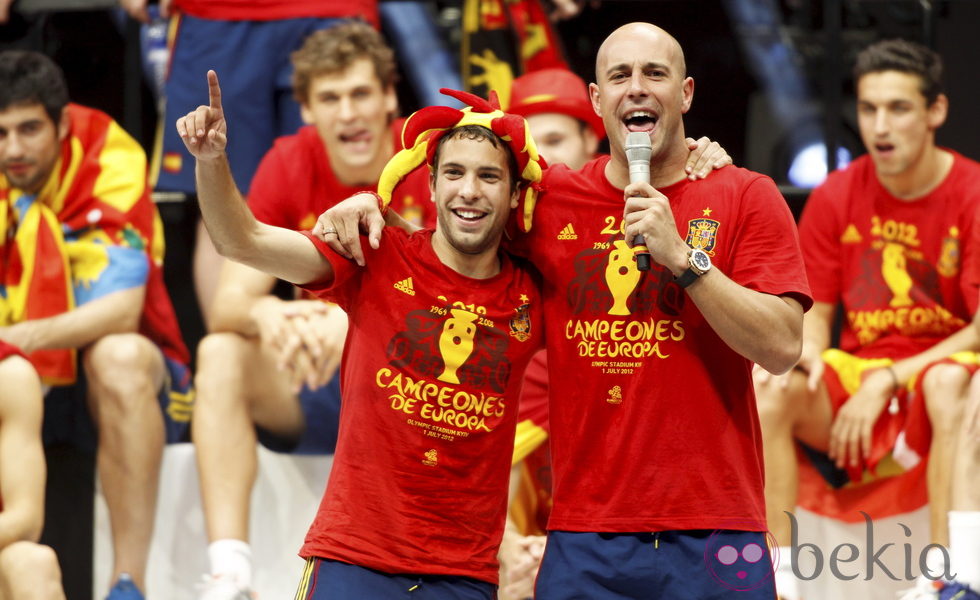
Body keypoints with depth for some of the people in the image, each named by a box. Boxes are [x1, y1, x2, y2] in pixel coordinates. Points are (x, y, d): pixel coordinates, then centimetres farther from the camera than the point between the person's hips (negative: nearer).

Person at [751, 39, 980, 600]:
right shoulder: (836, 199, 2)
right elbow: (815, 314, 8)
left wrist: (888, 380, -18)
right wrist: (805, 352, -17)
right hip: (857, 375, 3)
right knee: (768, 391, -27)